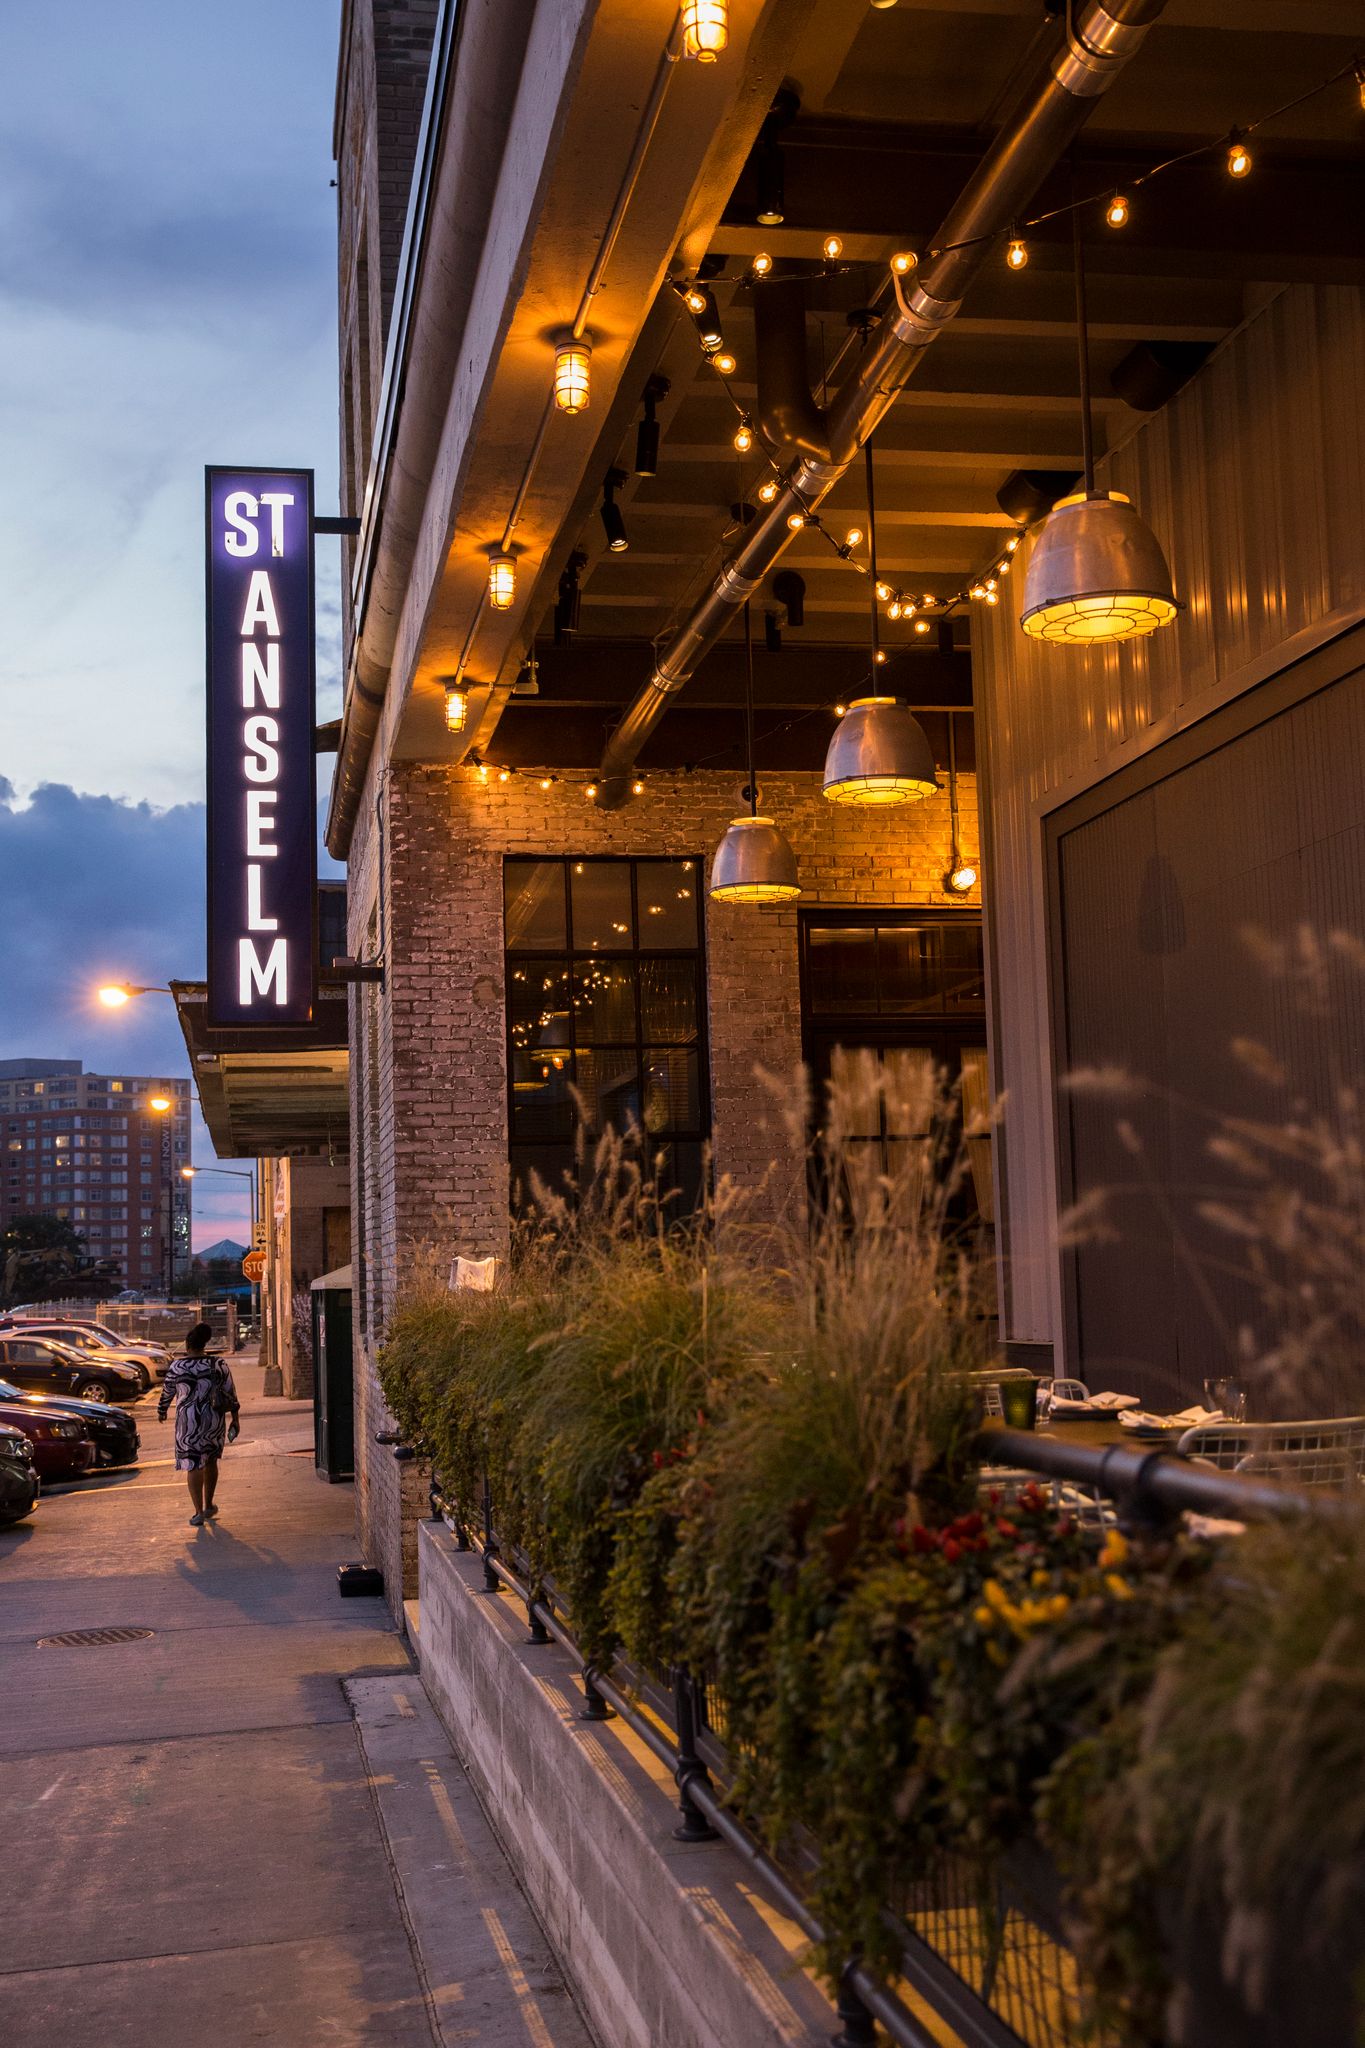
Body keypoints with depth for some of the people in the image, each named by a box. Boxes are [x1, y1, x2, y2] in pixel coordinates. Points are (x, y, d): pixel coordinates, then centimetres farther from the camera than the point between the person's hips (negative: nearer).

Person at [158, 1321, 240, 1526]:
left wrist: (161, 1412, 22)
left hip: (188, 1421, -3)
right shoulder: (218, 1365, -3)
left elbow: (167, 1393, 4)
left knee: (193, 1465, 0)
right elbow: (230, 1393, 1)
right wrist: (235, 1417, 11)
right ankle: (208, 1506, 29)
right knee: (210, 1461, 20)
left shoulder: (177, 1367, -8)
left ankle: (199, 1513, -4)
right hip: (214, 1420, 3)